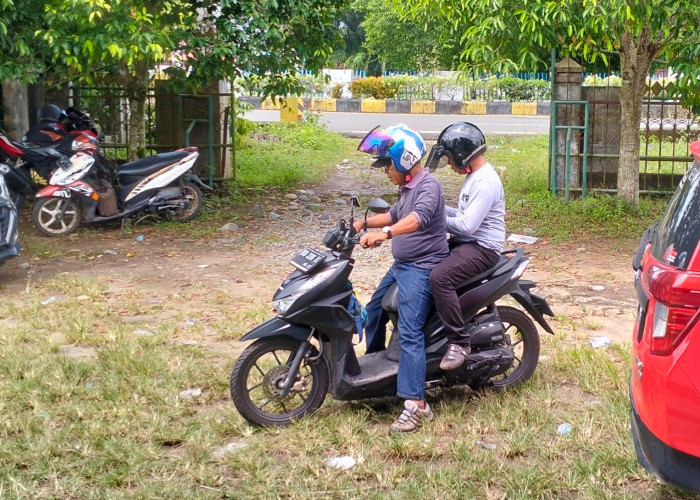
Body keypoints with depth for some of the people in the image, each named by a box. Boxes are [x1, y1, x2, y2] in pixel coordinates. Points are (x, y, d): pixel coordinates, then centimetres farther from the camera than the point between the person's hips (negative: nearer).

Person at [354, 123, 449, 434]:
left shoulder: (428, 186, -17)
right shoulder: (408, 188, 15)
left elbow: (420, 217, -37)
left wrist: (384, 233, -49)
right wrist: (364, 223, 19)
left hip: (422, 270, -11)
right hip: (401, 266, 11)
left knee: (409, 333, -19)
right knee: (373, 313, 21)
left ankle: (415, 404, -22)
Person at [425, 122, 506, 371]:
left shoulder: (486, 182, -19)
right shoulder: (475, 176, 15)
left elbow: (467, 225, -25)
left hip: (482, 248, -11)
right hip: (465, 242, 11)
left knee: (440, 277, -32)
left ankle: (459, 342, -24)